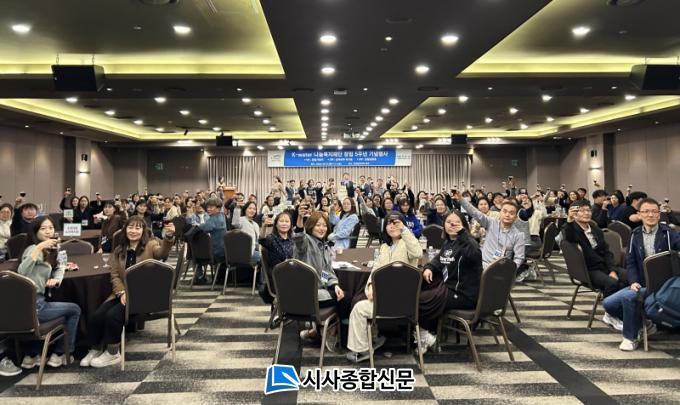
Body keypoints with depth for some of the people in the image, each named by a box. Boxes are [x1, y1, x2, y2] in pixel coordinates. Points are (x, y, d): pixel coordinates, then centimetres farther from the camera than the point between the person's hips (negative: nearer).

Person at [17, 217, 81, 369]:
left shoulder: (51, 250, 14)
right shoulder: (34, 248, -13)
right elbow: (22, 271, -31)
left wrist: (55, 279, 0)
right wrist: (39, 247, -36)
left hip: (37, 302, 9)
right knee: (74, 310, 5)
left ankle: (32, 356, 34)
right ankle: (60, 355, 18)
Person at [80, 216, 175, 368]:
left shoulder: (151, 245, -3)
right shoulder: (119, 250, 12)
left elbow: (162, 253, -27)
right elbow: (115, 275, 8)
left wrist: (169, 237, -49)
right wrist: (122, 292, -11)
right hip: (122, 293, 5)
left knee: (113, 315, -24)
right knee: (97, 316, -14)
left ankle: (113, 353, -2)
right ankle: (95, 349, 12)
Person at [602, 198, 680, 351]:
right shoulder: (635, 234, 8)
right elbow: (630, 262, 6)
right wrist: (634, 281, -10)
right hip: (641, 285, 5)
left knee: (628, 297, -31)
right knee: (608, 303, -9)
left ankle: (631, 337, -9)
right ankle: (640, 323, 14)